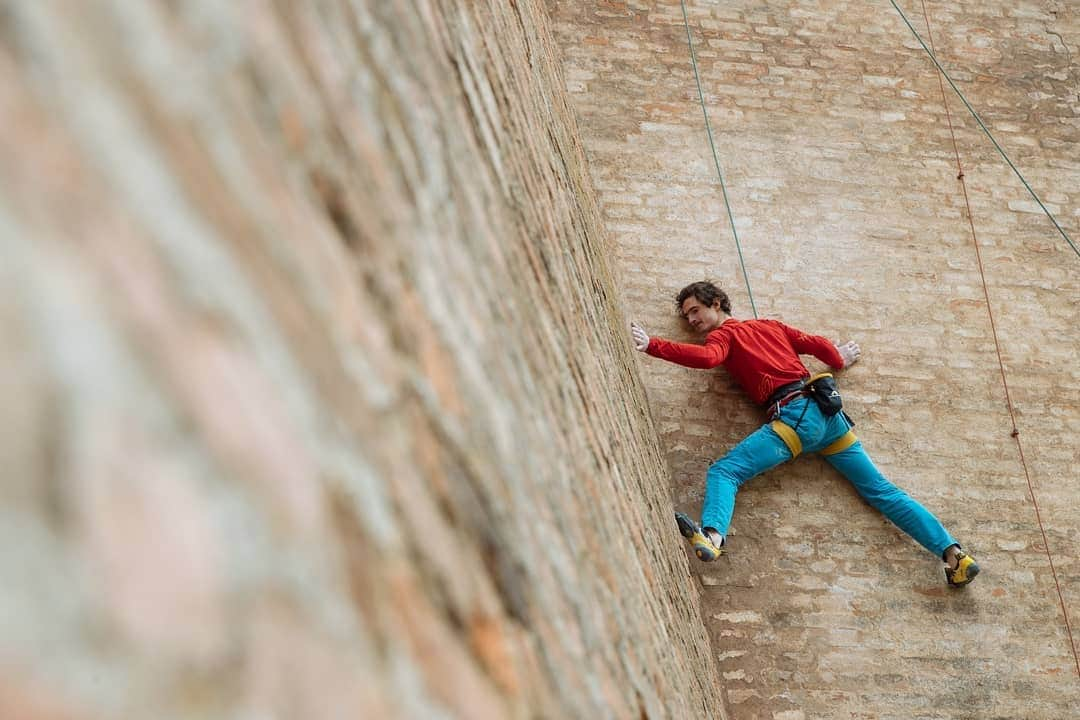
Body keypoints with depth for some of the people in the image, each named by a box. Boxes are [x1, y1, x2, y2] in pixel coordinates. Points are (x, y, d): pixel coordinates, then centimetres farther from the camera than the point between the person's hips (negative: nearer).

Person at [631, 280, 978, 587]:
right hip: (829, 412, 7)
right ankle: (951, 551, 0)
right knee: (881, 490, 8)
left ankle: (712, 535, -45)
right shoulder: (771, 325, 28)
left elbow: (706, 357, -13)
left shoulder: (722, 334, 8)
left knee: (723, 471, -17)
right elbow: (818, 344, 27)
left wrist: (651, 344, -17)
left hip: (794, 415, -7)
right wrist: (841, 360, 48)